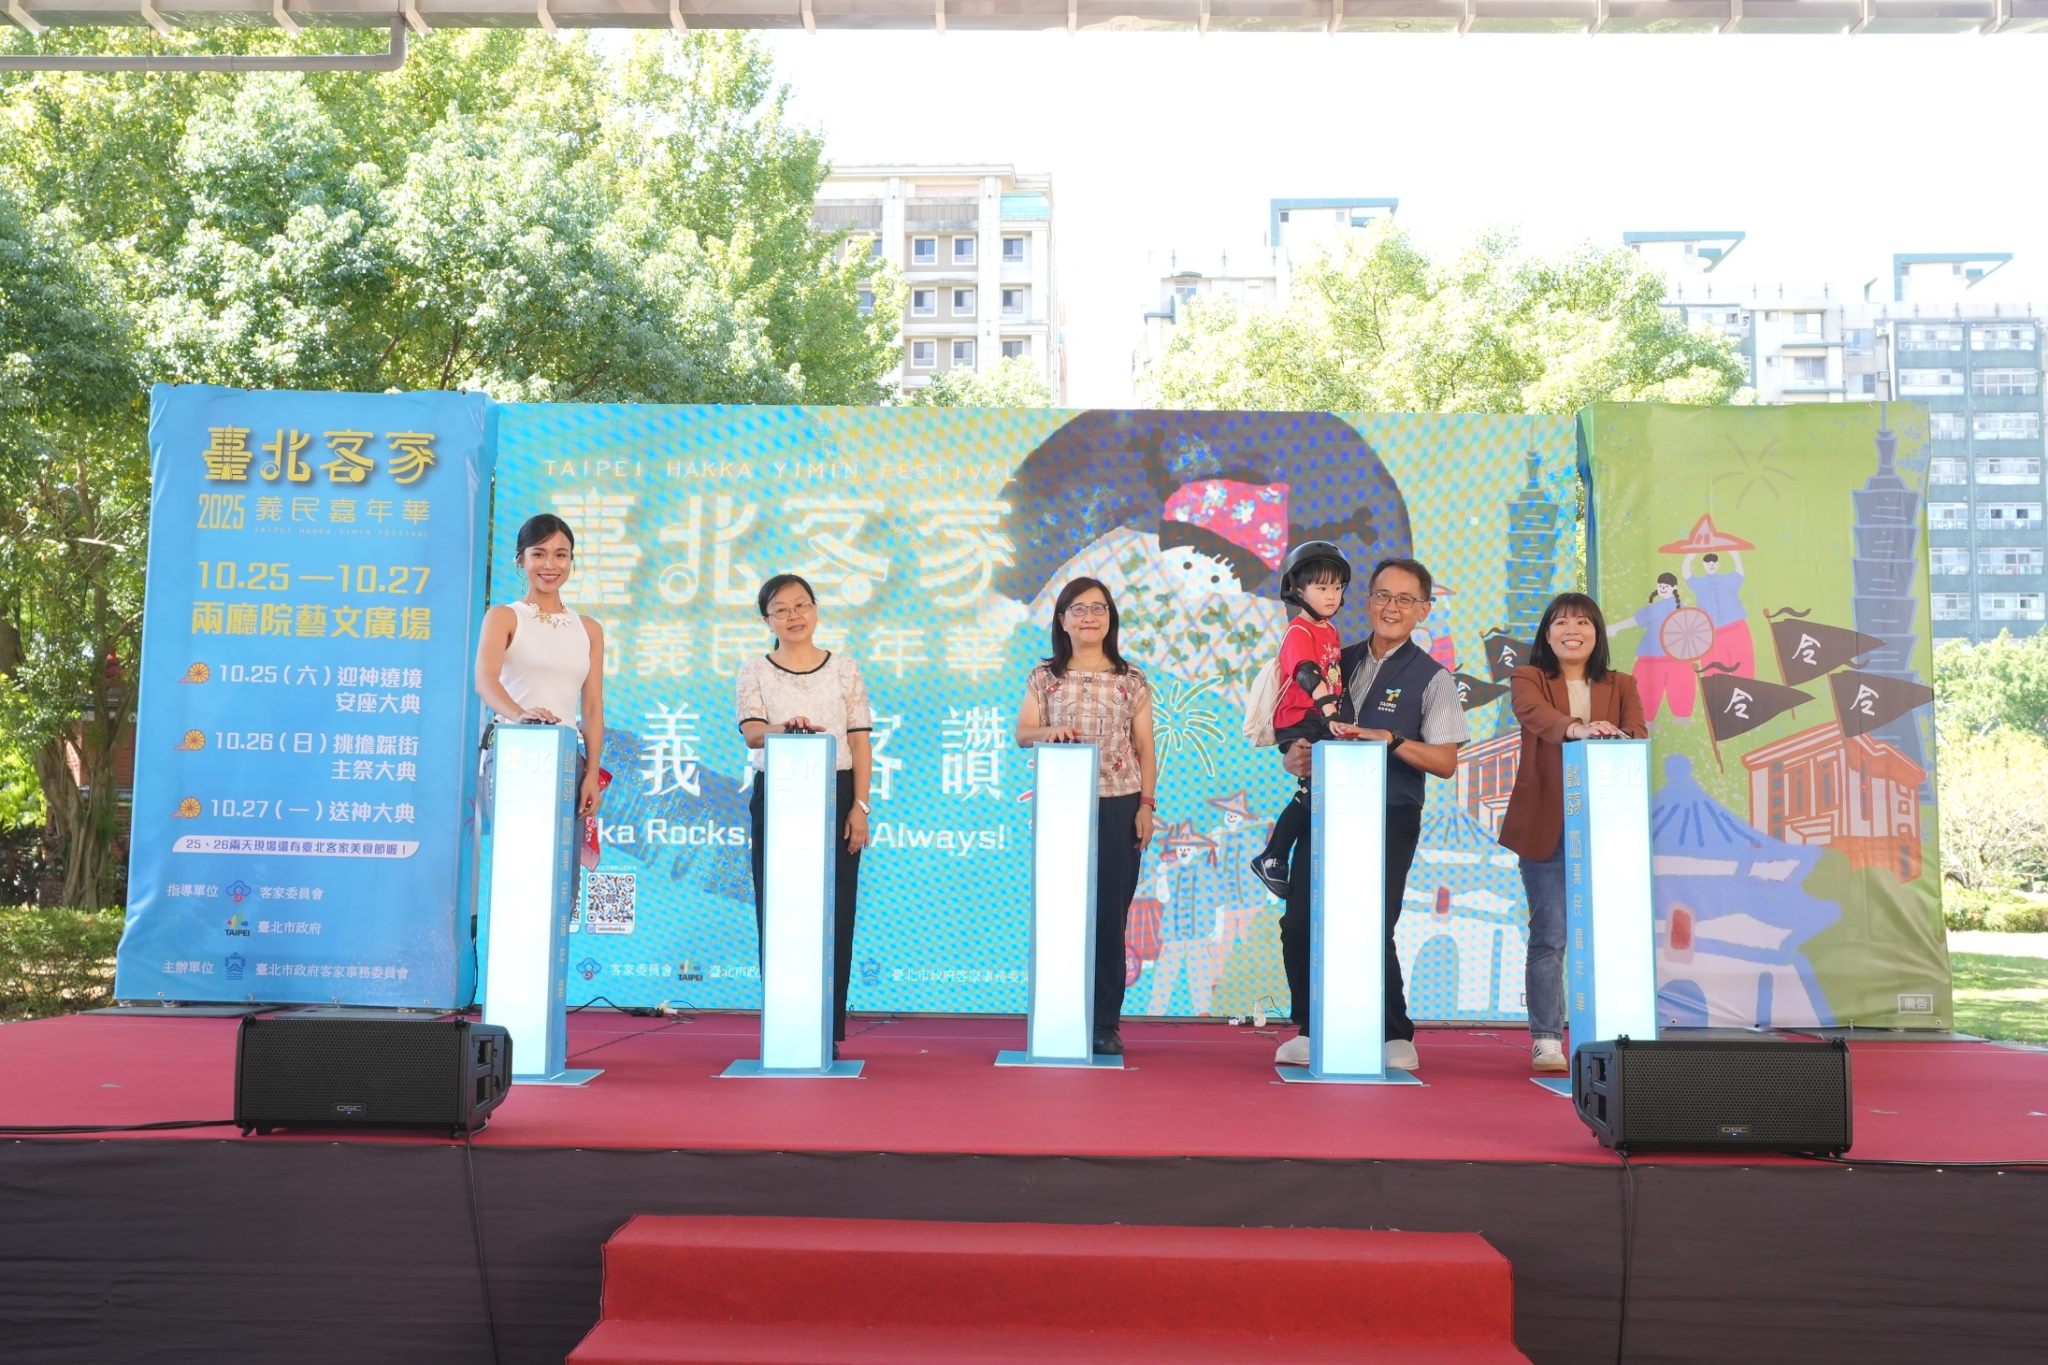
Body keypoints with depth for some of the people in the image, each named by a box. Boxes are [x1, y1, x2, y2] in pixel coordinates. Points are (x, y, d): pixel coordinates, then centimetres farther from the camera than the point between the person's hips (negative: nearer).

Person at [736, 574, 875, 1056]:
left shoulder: (845, 669, 7)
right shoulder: (755, 672, 6)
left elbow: (861, 742, 5)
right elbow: (752, 731, -10)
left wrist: (860, 805, -4)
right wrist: (785, 728, -32)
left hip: (836, 796, 0)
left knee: (834, 912, -1)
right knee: (777, 910, -1)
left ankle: (827, 1031, 5)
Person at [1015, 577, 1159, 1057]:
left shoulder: (1131, 680, 7)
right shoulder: (1044, 677, 8)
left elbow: (1144, 749, 8)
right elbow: (1022, 734, 2)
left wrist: (1146, 805, -1)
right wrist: (1049, 731, -19)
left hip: (1118, 807, 0)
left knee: (1110, 917, 0)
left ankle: (1105, 1024, 7)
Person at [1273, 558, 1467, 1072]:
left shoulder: (1432, 678, -1)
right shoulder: (1340, 662, 12)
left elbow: (1445, 763, -7)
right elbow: (1305, 732, 15)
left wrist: (1392, 740, -21)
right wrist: (1296, 757, -7)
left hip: (1389, 820, -4)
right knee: (1298, 923, 1)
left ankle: (1396, 1040, 11)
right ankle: (1312, 1034, 16)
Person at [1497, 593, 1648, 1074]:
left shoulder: (1620, 686, 14)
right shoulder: (1528, 679, 5)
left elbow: (1637, 733, -3)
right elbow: (1536, 713, -18)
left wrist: (1620, 738, -28)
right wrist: (1576, 729, -38)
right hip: (1547, 828, -2)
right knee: (1549, 936, -2)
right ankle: (1546, 1040, 2)